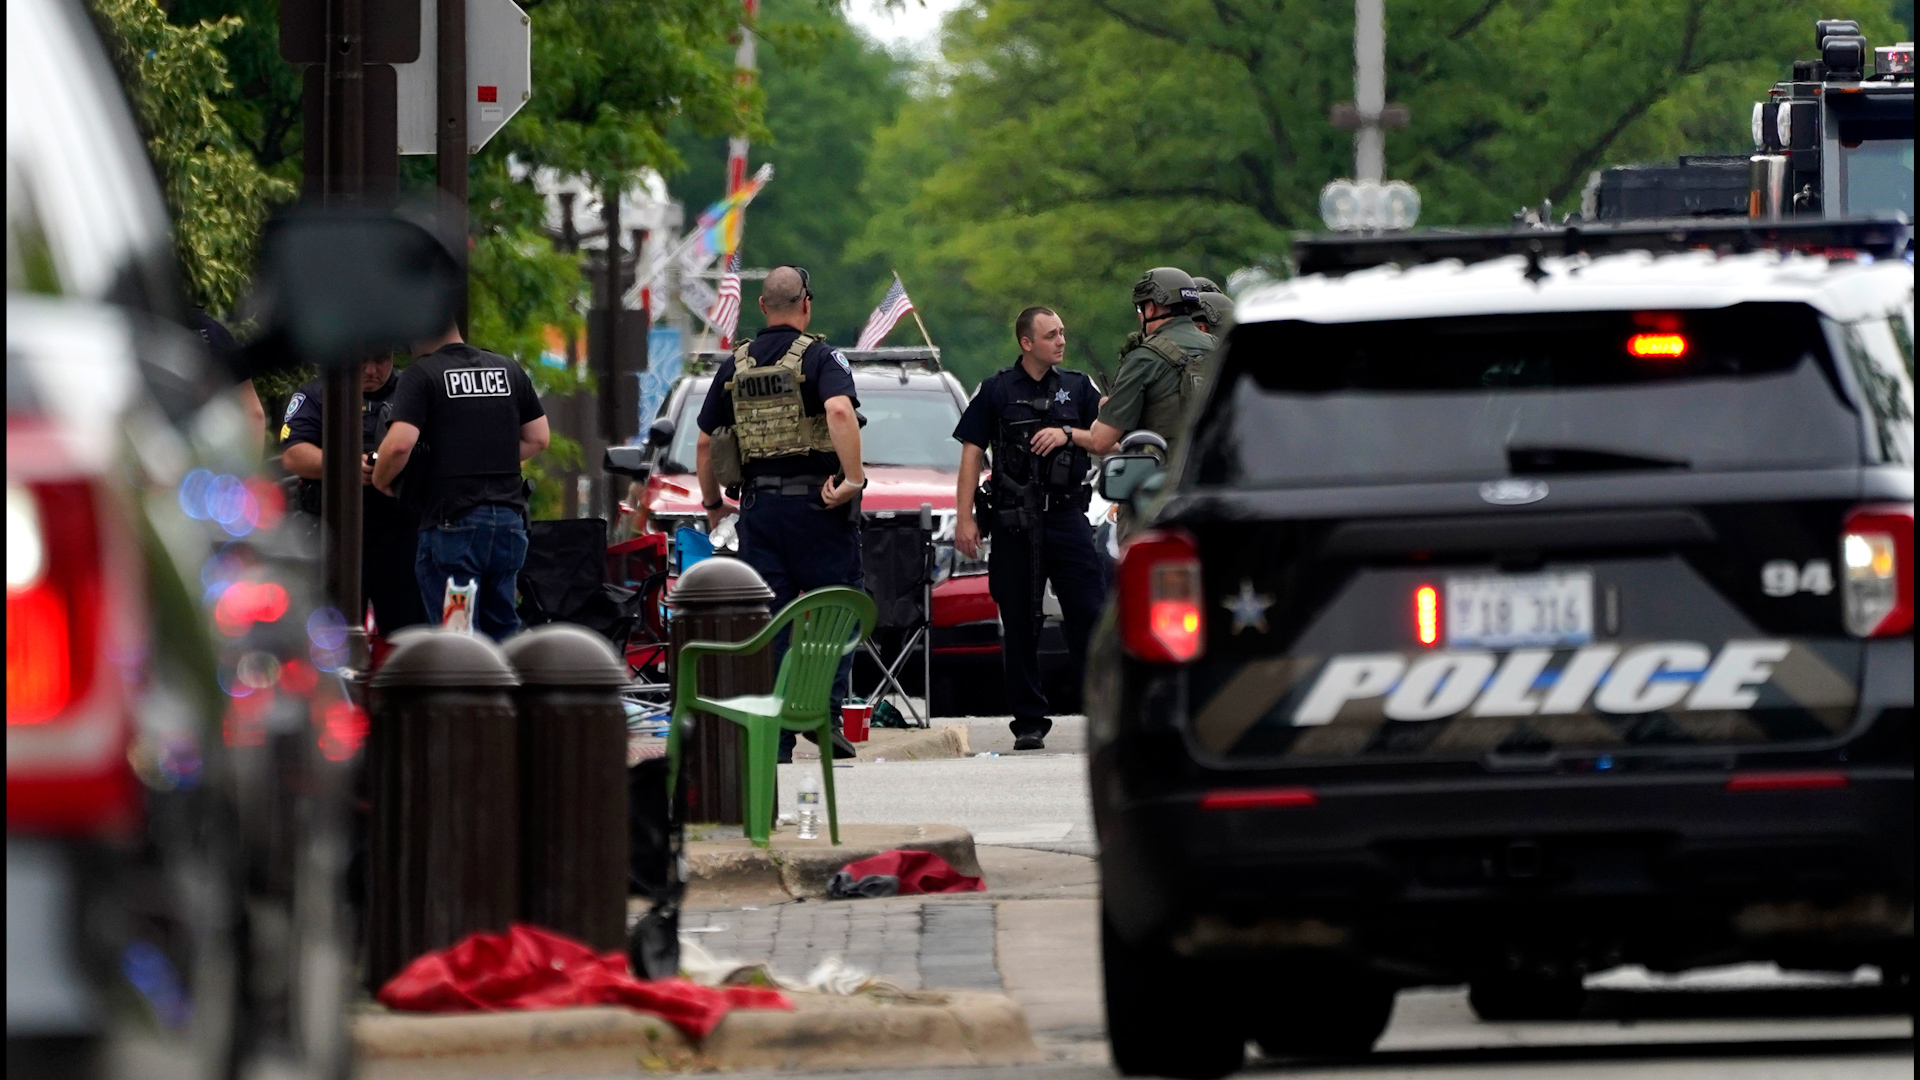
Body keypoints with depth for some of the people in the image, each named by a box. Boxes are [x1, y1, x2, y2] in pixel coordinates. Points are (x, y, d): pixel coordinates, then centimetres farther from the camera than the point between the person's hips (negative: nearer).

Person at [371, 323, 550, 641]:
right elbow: (537, 438, 17)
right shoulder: (509, 371, 13)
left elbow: (399, 444, -17)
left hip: (453, 520, -6)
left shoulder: (420, 376, -7)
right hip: (509, 517, 6)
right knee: (503, 629, 14)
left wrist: (380, 480, 1)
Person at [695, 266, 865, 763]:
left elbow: (704, 444, 15)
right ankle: (825, 709, -11)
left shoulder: (735, 366, 10)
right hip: (816, 500, -4)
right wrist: (853, 477, -21)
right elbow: (840, 411, -25)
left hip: (759, 504, 4)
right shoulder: (820, 358, -5)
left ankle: (773, 737, 2)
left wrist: (712, 504, 27)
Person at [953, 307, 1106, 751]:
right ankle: (1029, 722, 7)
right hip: (1014, 523, -1)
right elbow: (972, 453, 4)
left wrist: (1068, 435, -7)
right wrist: (964, 518, -3)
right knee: (1019, 625, 1)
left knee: (1089, 615, -6)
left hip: (1067, 515, 1)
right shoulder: (997, 391, 6)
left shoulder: (1078, 387, 12)